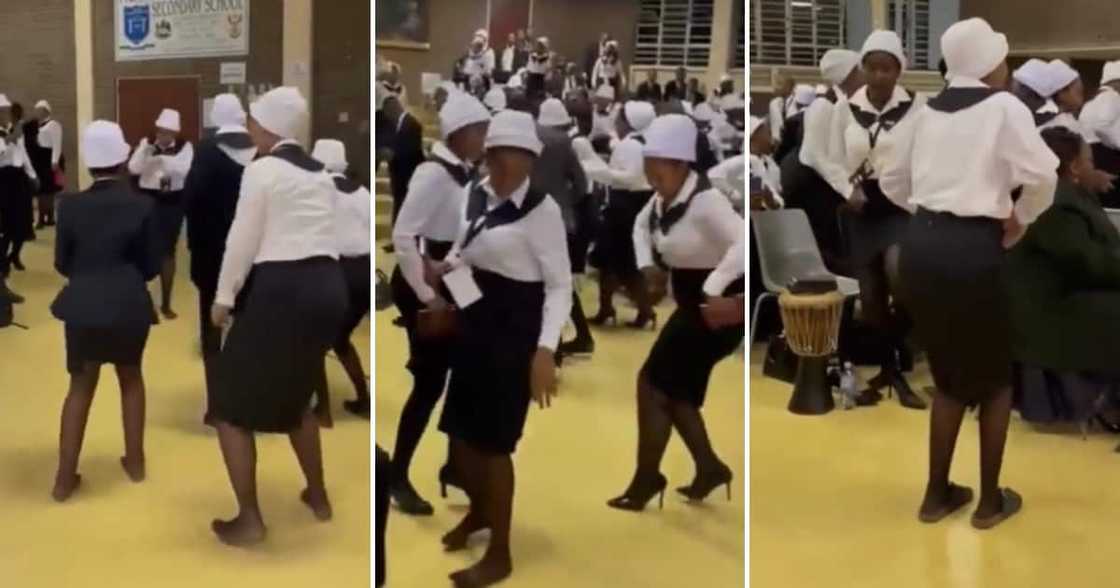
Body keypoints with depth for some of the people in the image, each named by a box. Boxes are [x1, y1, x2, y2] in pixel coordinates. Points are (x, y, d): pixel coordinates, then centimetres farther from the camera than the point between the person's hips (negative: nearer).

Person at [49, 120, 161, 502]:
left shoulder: (71, 206, -7)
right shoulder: (142, 206, -8)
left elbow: (62, 263, 1)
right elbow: (152, 265, -3)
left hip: (83, 306, 0)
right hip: (130, 305, 0)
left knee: (81, 387, 12)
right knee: (131, 378, 21)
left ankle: (65, 477, 9)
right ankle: (135, 461, 27)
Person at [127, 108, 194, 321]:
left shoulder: (185, 147, -3)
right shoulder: (146, 143, -2)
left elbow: (184, 170, -19)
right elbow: (133, 168, -13)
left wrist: (161, 156, -29)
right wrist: (146, 149, -26)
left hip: (173, 203, 1)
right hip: (148, 200, 0)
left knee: (168, 252, 9)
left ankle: (166, 303, 18)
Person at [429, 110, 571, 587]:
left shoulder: (541, 209, -17)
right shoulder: (477, 195, 4)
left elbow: (560, 285, -17)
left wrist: (545, 349, -27)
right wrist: (446, 266, -1)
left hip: (514, 332, -7)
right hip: (474, 326, 7)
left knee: (493, 442, 0)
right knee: (459, 430, 16)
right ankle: (479, 510, 45)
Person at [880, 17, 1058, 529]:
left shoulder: (929, 112, 15)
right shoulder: (1004, 107, -3)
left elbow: (891, 182, 22)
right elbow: (1043, 175, -16)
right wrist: (1018, 222, 0)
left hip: (920, 246, 6)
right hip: (970, 251, -6)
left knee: (949, 374, 21)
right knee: (995, 377, 14)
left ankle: (937, 494, 27)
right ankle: (990, 501, 22)